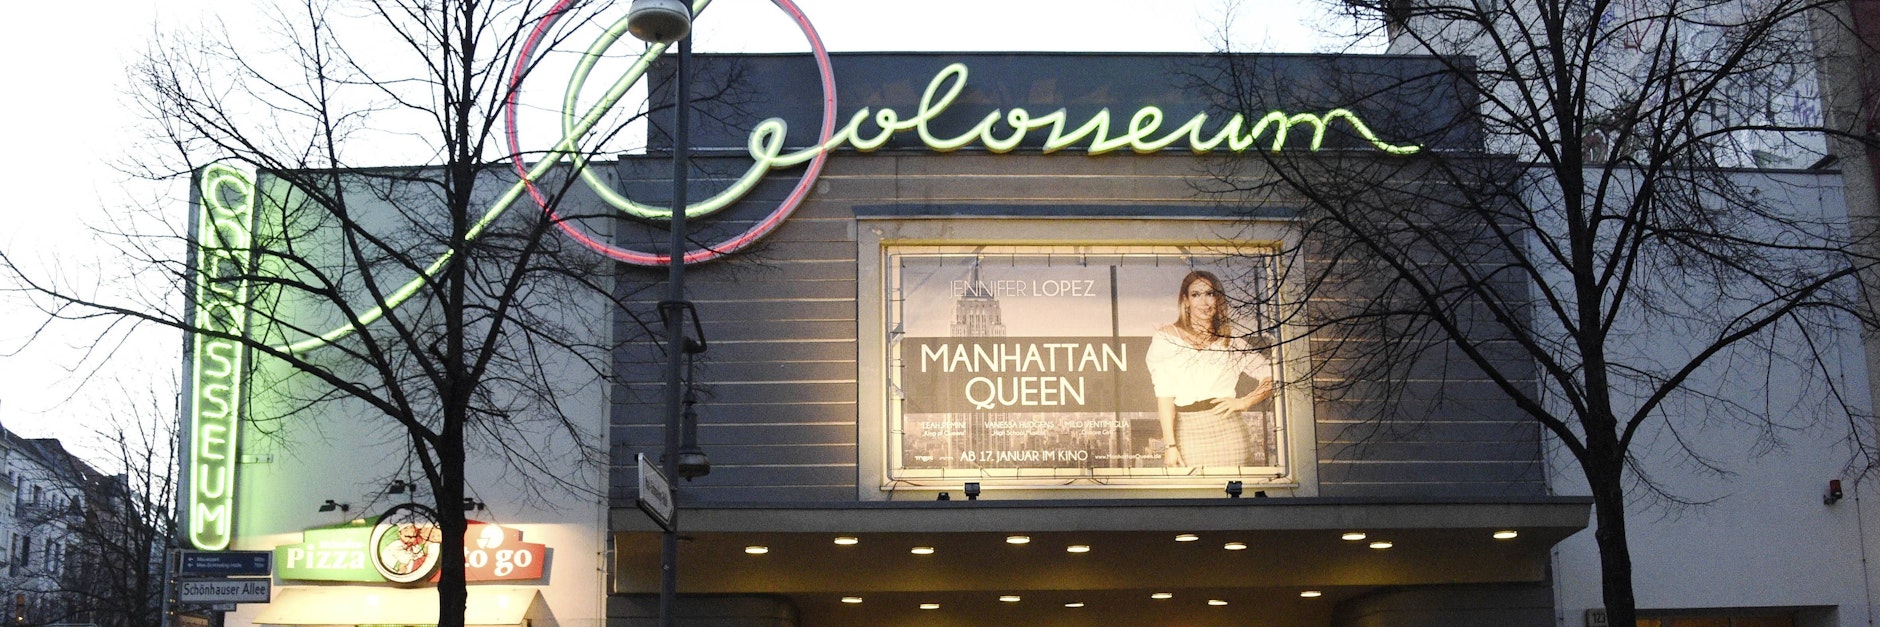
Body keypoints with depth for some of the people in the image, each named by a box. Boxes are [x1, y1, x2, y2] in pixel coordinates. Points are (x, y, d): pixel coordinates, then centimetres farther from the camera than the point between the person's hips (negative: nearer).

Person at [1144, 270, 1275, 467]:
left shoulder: (1231, 340, 12)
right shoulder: (1167, 337, 6)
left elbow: (1272, 377, 13)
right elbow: (1164, 394, -2)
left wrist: (1244, 402, -2)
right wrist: (1170, 445, -10)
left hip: (1227, 432, 1)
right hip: (1186, 433, -1)